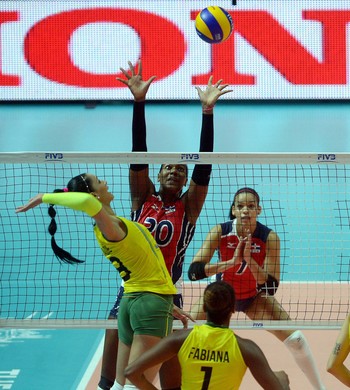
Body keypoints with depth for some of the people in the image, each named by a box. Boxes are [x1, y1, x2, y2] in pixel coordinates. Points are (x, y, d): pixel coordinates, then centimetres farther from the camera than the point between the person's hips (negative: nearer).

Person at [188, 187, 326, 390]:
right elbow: (193, 272, -32)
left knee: (295, 339, -11)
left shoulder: (269, 237, -25)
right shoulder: (220, 232, -25)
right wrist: (232, 262, -42)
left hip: (255, 297, 0)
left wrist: (249, 260, -40)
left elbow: (271, 288, -26)